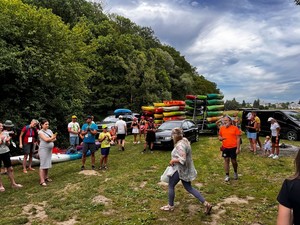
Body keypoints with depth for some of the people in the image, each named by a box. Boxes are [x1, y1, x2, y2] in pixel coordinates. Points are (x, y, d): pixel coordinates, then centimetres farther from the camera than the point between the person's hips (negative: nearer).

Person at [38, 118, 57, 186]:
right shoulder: (40, 132, -8)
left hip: (49, 150, 7)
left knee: (48, 164, 11)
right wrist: (52, 138, -3)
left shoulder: (49, 131, 12)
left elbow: (54, 139, 8)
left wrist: (50, 139, -10)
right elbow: (46, 139, -18)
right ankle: (42, 181, -6)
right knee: (43, 165, -7)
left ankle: (46, 177, 23)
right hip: (43, 150, -7)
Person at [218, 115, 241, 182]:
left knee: (233, 161, 8)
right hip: (225, 148, 3)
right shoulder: (222, 128, 3)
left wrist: (238, 148, -10)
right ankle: (227, 175, 16)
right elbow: (219, 136, 15)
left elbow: (238, 138, -6)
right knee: (226, 160, 6)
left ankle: (235, 172, 36)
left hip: (233, 147, -3)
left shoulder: (235, 128, -7)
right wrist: (221, 138, -10)